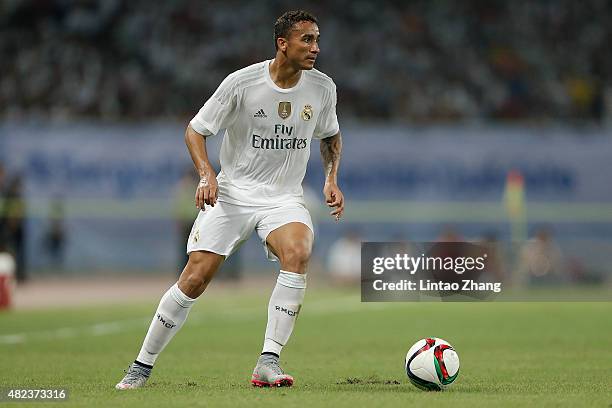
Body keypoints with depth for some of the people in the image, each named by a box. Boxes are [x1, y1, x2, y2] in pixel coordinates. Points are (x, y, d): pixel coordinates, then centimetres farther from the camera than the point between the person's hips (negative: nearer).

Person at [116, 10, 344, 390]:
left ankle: (268, 362, -27)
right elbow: (195, 130, -3)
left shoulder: (323, 87, -1)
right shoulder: (242, 82, -12)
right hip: (232, 193, -2)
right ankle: (142, 366, 8)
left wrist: (332, 179, 3)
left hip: (285, 198, 2)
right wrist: (207, 174, -19)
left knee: (298, 254, -30)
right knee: (195, 279, -10)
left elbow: (331, 136, 19)